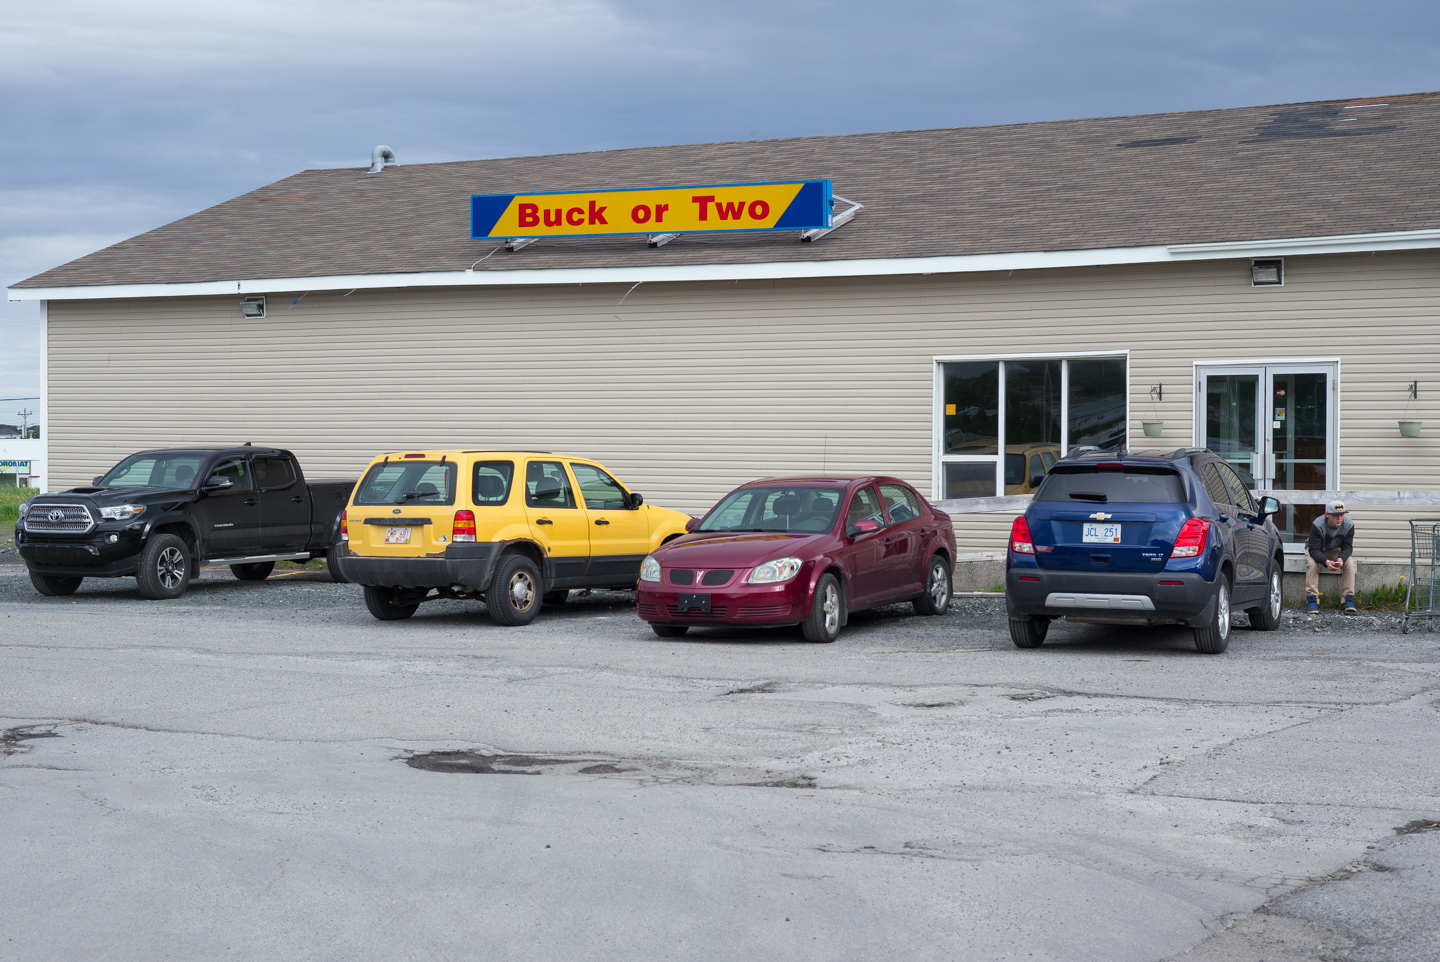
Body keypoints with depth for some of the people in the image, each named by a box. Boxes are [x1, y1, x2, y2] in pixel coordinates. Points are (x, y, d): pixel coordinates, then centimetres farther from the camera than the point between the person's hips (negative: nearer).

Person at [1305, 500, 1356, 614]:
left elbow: (1347, 547, -16)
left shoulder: (1348, 525, -22)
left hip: (1335, 551, 3)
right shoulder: (1318, 525, -33)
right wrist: (1326, 562, -51)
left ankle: (1348, 600, -23)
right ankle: (1312, 599, -30)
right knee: (1312, 564, -35)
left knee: (1349, 563, -24)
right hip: (1316, 551, -3)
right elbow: (1314, 549, -32)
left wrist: (1341, 558, -40)